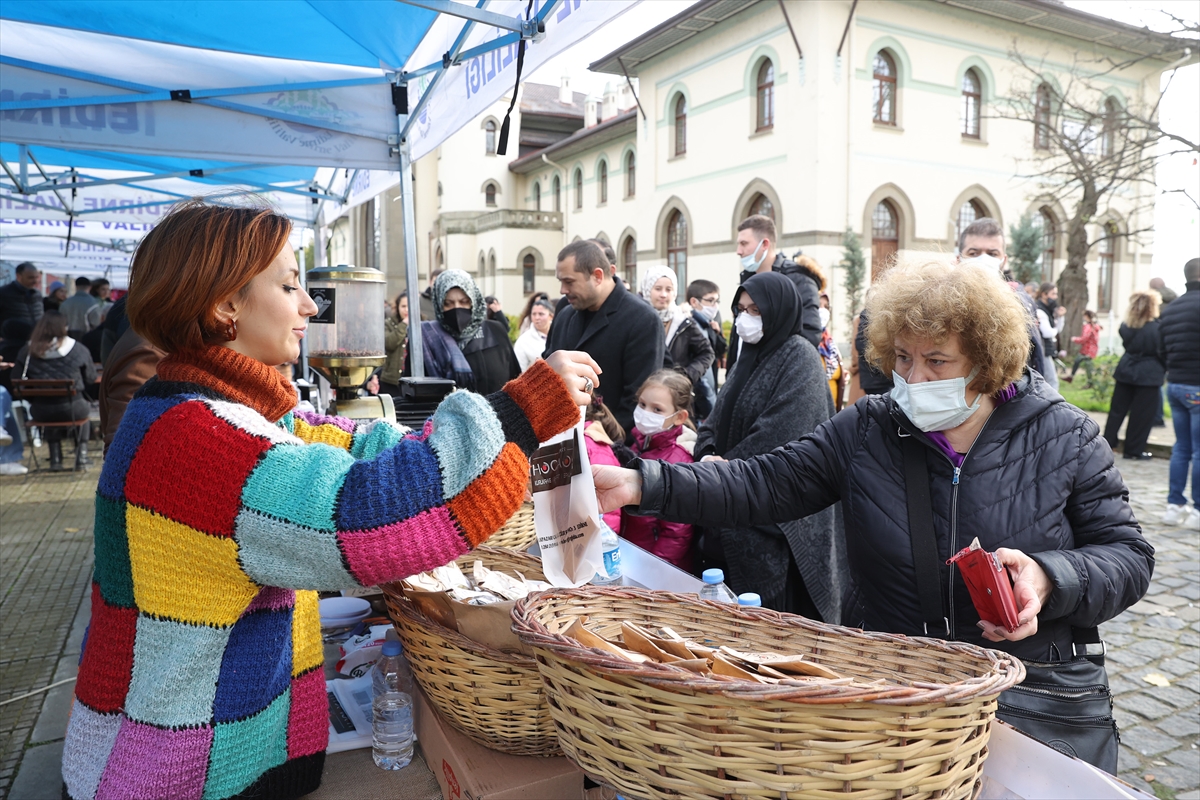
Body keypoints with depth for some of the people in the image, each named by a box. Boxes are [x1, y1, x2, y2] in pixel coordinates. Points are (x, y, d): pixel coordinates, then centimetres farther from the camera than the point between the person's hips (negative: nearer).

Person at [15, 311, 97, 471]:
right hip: (72, 409, -2)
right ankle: (81, 455, 27)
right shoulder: (78, 350, -5)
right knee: (85, 406, 32)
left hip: (40, 412, 2)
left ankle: (55, 458, 32)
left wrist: (34, 398, 19)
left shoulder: (27, 351, -1)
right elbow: (91, 379, 2)